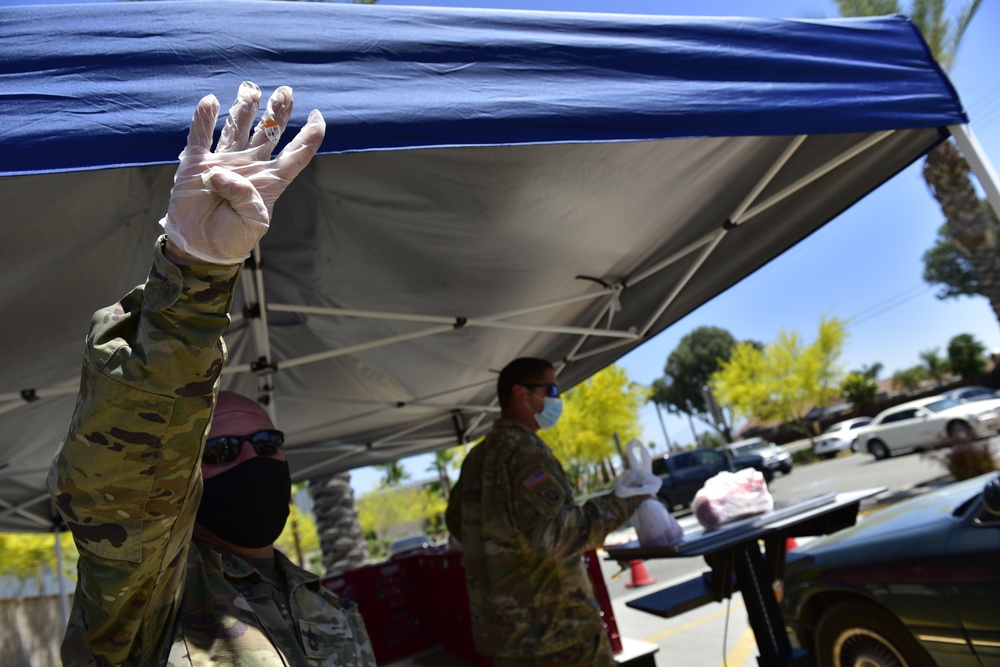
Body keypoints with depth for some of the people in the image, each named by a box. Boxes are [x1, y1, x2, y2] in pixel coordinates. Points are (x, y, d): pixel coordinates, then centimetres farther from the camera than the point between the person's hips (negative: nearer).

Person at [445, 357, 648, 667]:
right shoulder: (525, 452, -18)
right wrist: (620, 504, -20)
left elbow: (455, 520, 23)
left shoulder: (477, 456, 11)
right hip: (554, 627, -8)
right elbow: (553, 532, -29)